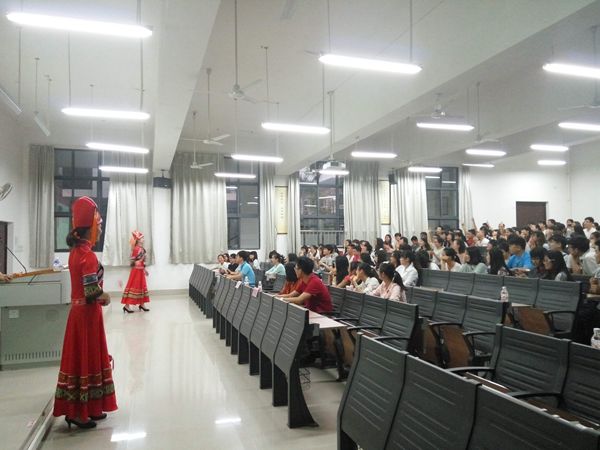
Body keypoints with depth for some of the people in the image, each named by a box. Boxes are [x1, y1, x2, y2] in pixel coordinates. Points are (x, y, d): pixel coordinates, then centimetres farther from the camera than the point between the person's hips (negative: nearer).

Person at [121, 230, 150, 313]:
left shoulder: (141, 249, 11)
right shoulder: (136, 249, -16)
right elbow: (131, 261, -20)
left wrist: (144, 269, 20)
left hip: (140, 271, 9)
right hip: (136, 271, -9)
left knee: (141, 287, 13)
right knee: (133, 287, -8)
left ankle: (141, 304, 21)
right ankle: (126, 305, -4)